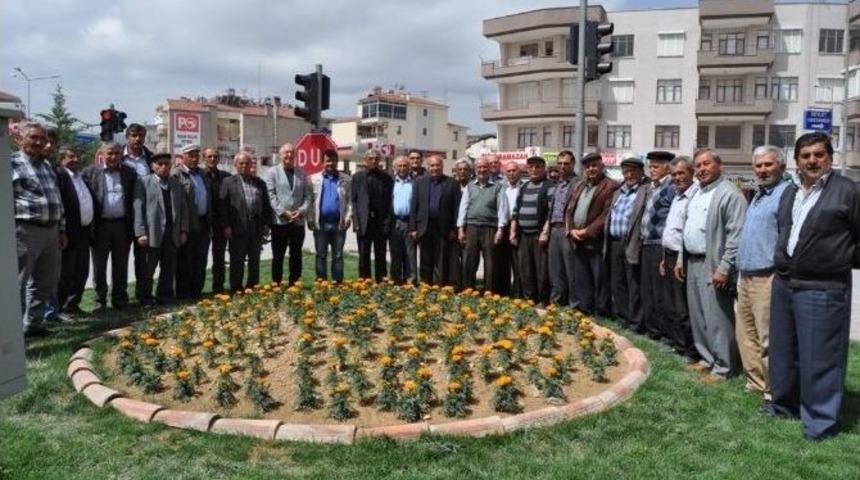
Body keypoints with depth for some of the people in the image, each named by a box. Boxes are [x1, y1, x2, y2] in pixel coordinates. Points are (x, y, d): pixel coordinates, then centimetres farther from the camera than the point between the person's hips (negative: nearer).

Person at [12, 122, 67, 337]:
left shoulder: (47, 165, 18)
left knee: (46, 283, 13)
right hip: (24, 231, -7)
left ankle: (33, 324, 24)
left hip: (51, 231, 7)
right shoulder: (11, 163, -4)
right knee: (17, 284, -1)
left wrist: (61, 229, 19)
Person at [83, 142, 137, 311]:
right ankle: (100, 301, 17)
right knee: (99, 266, 7)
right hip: (100, 225, -1)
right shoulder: (89, 172, 1)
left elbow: (135, 199, 6)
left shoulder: (129, 173, 7)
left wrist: (133, 225, -1)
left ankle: (119, 299, 20)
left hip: (122, 225, 1)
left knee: (121, 266, 9)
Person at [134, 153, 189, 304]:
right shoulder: (143, 182, 1)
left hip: (173, 233, 4)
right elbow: (138, 207, -5)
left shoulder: (177, 183, 14)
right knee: (148, 269, 3)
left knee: (169, 268, 9)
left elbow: (184, 207, 13)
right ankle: (145, 298, 15)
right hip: (152, 232, -4)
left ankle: (165, 295, 20)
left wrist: (184, 230, 5)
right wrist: (140, 233, -12)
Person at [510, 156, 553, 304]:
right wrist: (513, 232, 10)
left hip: (540, 235, -6)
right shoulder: (523, 188, 17)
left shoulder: (549, 187, -3)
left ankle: (543, 302, 3)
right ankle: (529, 300, 18)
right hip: (523, 235, 6)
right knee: (525, 271, 9)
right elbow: (515, 211, 18)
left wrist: (545, 232, -17)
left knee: (542, 270, -4)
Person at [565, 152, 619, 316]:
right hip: (578, 242, 7)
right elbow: (569, 210, 15)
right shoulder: (578, 186, 17)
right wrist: (571, 230, -1)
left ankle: (601, 314, 8)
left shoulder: (611, 186, -6)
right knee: (581, 280, 13)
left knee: (600, 281, 0)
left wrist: (587, 231, -15)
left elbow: (607, 215, -14)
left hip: (597, 242, -7)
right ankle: (583, 312, 23)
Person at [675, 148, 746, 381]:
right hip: (693, 263, 9)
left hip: (713, 266, -9)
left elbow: (736, 236, -18)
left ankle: (722, 367, 9)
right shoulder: (696, 193, 15)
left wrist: (724, 268, -21)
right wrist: (681, 260, 17)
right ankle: (707, 358, 29)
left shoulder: (729, 194, -12)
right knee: (698, 317, 16)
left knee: (717, 319, -2)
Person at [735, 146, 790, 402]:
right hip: (746, 276, 10)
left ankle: (775, 390, 9)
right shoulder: (758, 195, 19)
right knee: (745, 333, 16)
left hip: (767, 278, -10)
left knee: (768, 340, -3)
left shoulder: (787, 193, -12)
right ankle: (756, 381, 28)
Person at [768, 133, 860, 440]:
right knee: (783, 353, 18)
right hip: (784, 284, 7)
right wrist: (783, 262, 14)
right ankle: (784, 405, 34)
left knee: (819, 358, -1)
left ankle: (820, 423, 12)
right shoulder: (790, 192, 13)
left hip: (822, 290, -7)